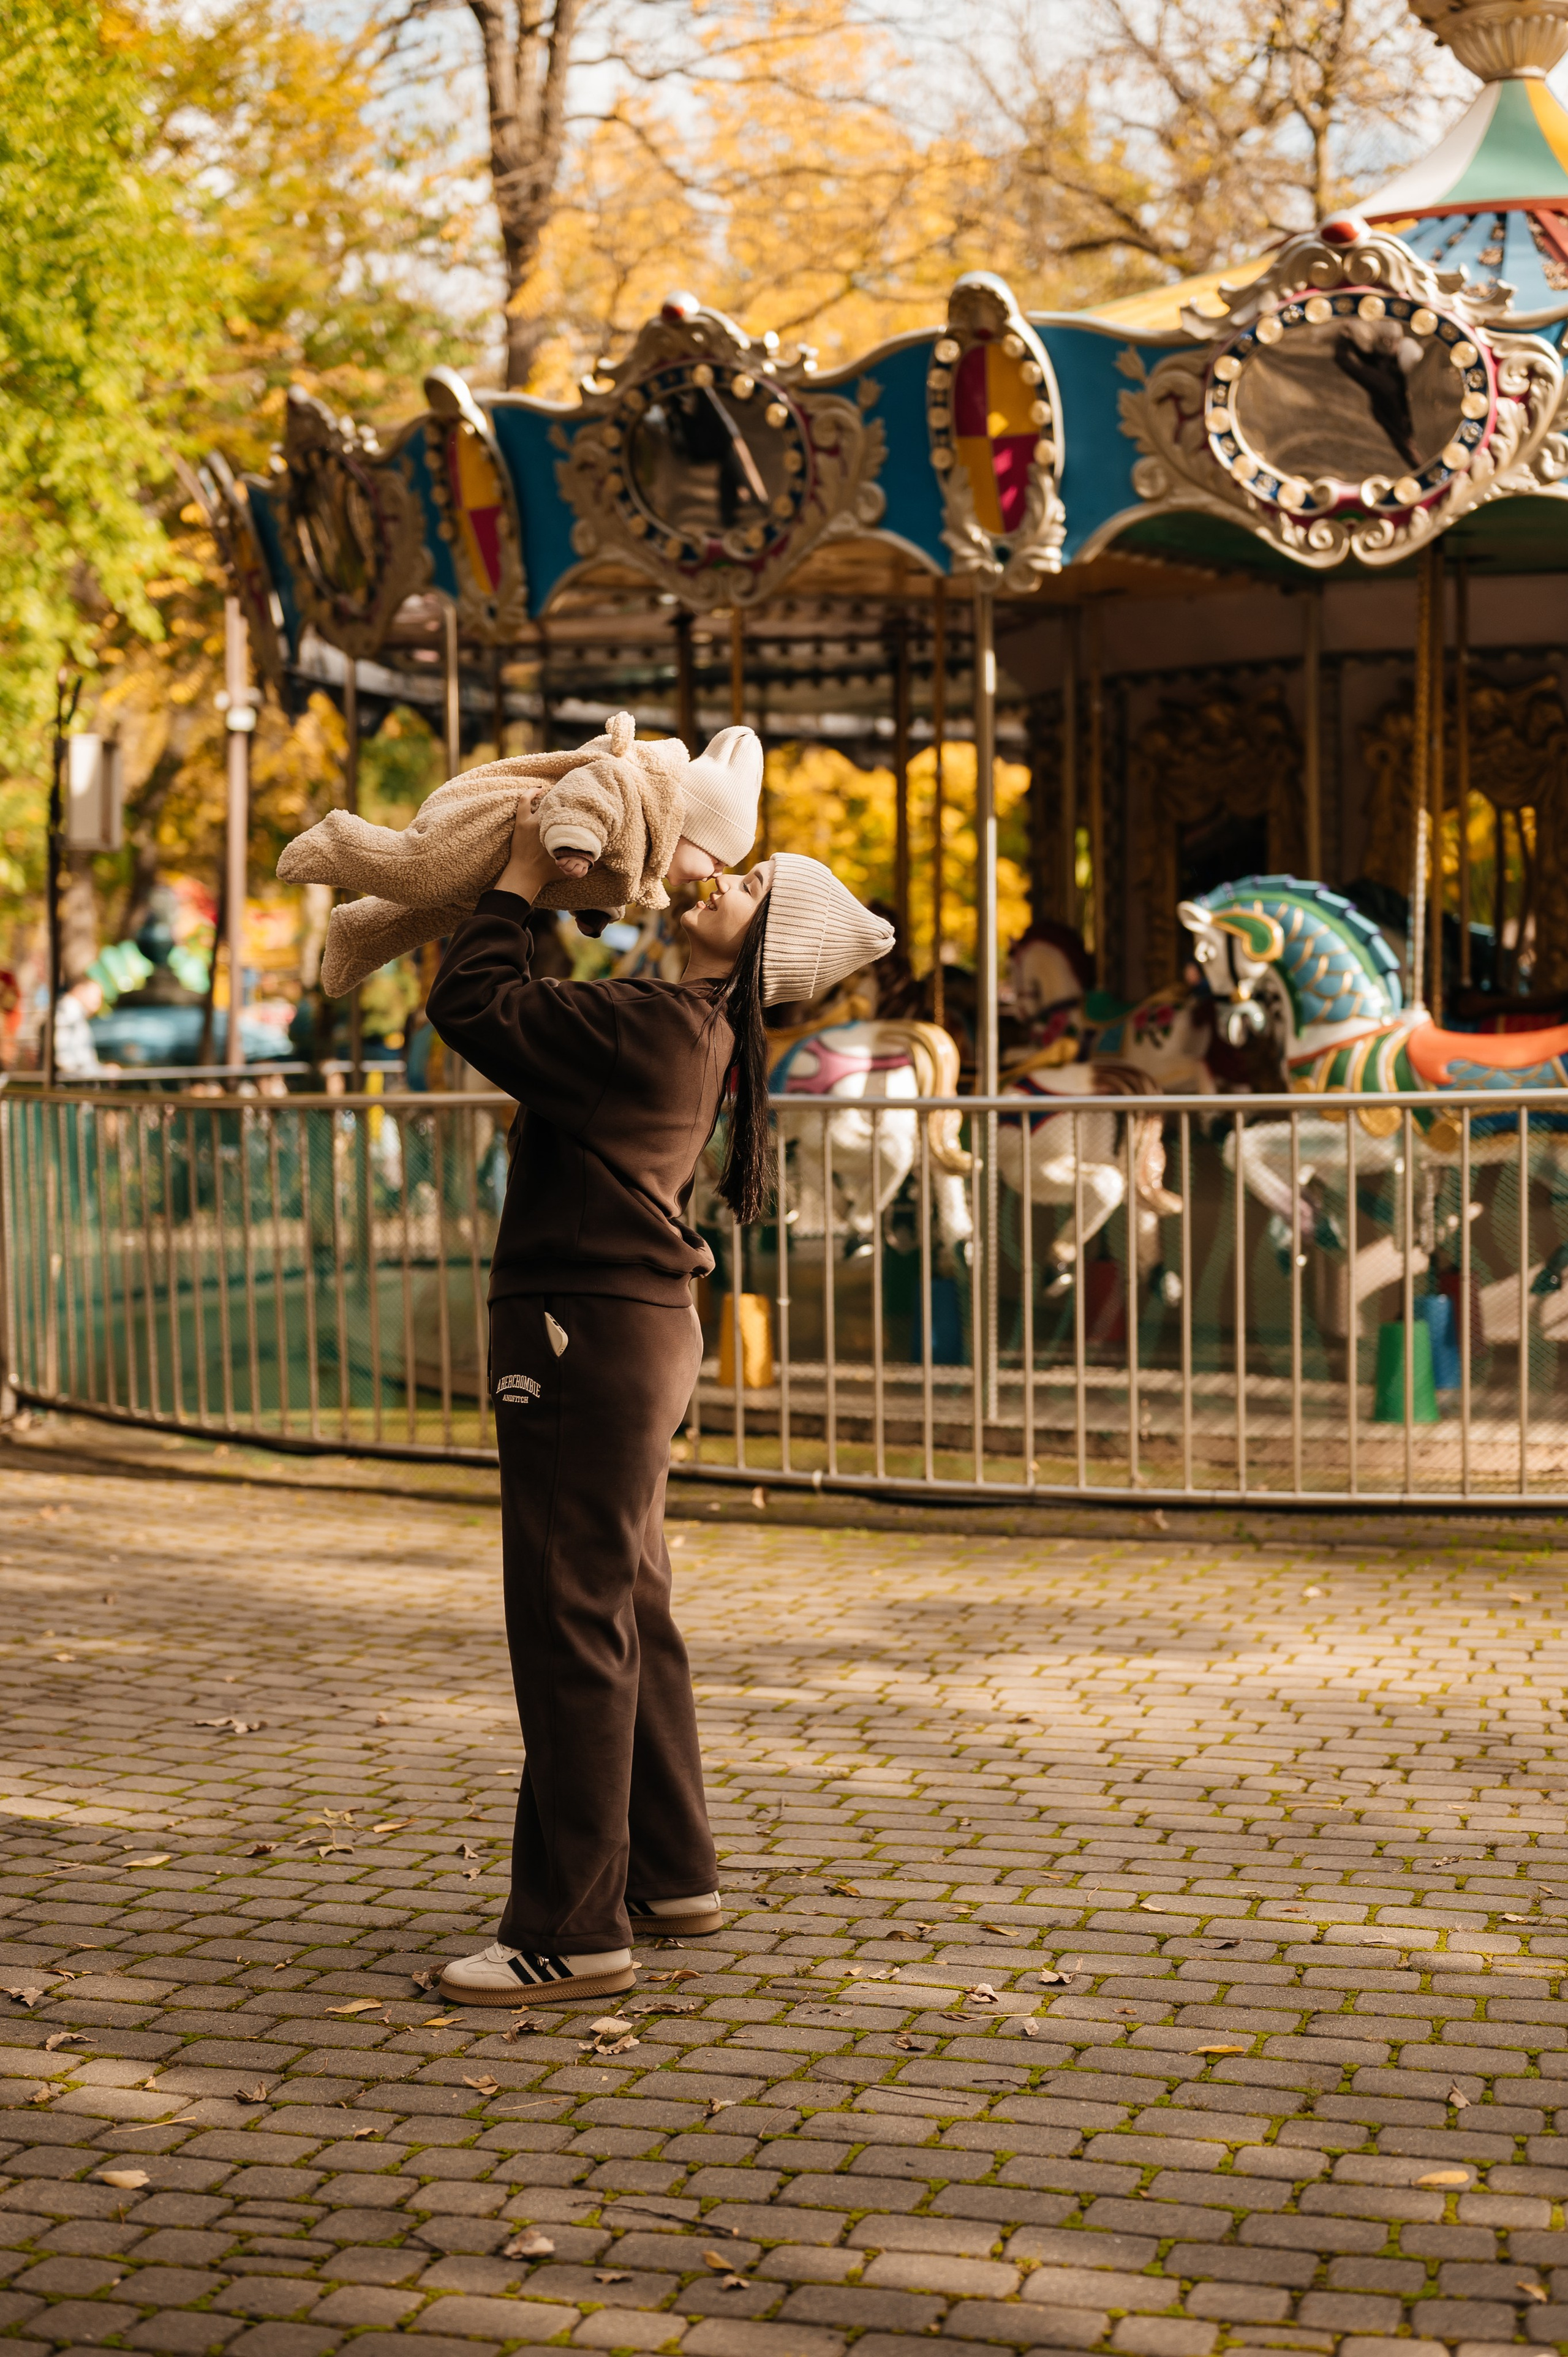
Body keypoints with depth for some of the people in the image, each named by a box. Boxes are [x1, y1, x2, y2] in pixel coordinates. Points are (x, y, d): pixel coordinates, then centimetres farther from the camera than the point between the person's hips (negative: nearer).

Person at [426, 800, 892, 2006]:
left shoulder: (652, 1026, -19)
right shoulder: (698, 1031, 10)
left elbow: (473, 1004, -17)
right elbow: (534, 1020, 25)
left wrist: (523, 877, -5)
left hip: (591, 1337, -10)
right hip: (641, 1328, 10)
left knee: (573, 1628, -6)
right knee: (631, 1611, 19)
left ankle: (574, 1932, -1)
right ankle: (672, 1874, 31)